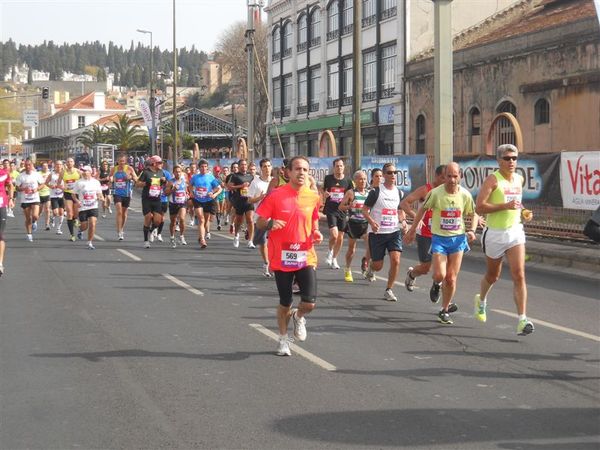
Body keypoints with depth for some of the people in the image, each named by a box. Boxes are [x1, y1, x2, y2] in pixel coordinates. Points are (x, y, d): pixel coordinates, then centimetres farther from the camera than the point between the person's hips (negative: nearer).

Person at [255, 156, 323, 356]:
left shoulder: (313, 197, 2)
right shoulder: (276, 195, -7)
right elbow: (260, 223, -2)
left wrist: (316, 233, -2)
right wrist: (270, 223, -23)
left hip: (306, 257, 2)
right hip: (282, 257, -2)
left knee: (310, 303, -10)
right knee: (285, 303, 8)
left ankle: (298, 317, 27)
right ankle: (283, 339, 32)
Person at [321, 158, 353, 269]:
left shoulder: (348, 181, 3)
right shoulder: (328, 178, 0)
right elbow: (323, 191, 14)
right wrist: (325, 194, -8)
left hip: (342, 211, 2)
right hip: (330, 210, -2)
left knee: (340, 238, 7)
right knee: (334, 235, -18)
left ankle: (334, 259, 24)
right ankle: (330, 252, 11)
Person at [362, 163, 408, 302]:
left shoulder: (398, 192, 7)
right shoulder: (376, 192, -7)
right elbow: (365, 209, -5)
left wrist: (403, 221, 0)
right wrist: (371, 222, -22)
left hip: (394, 232, 3)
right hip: (377, 233, -3)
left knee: (395, 260, -15)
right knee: (378, 266, 3)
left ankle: (389, 290, 0)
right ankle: (370, 266, 42)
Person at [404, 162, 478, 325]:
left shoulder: (465, 195, -6)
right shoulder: (435, 193, -12)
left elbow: (473, 214, 9)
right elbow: (423, 209, 3)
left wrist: (472, 230, -9)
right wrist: (412, 230, 7)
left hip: (458, 238, 2)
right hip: (439, 238, -1)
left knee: (451, 278, 1)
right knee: (439, 275, -14)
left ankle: (445, 311, 19)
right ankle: (436, 284, 26)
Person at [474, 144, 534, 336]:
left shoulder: (519, 179, 7)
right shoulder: (492, 180, -13)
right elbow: (479, 207, -20)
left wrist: (523, 212, 6)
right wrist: (505, 206, -27)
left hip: (515, 232, 4)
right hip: (495, 233, -4)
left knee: (519, 275, -11)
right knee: (492, 276, 15)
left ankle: (522, 320, -15)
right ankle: (481, 300, 48)